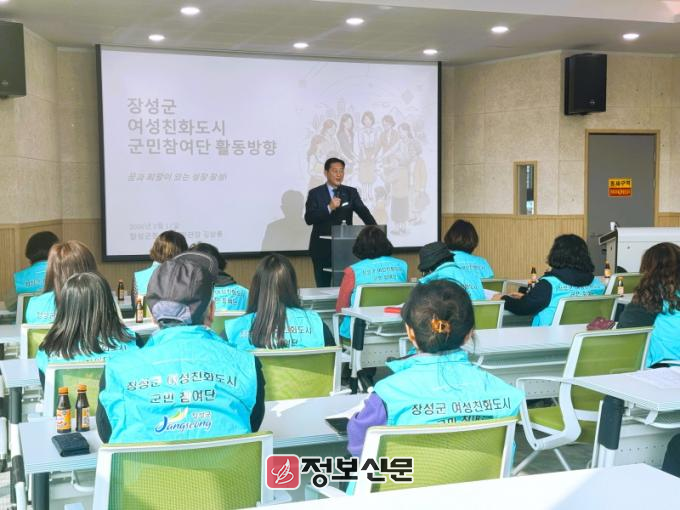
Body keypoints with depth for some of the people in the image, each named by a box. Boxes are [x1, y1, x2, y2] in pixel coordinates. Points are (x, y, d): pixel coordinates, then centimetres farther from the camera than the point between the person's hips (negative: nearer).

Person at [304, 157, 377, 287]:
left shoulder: (351, 192, 9)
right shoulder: (315, 193, 2)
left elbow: (363, 212, -2)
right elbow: (308, 219, -7)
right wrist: (329, 208, -19)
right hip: (322, 247, -1)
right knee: (323, 286, 3)